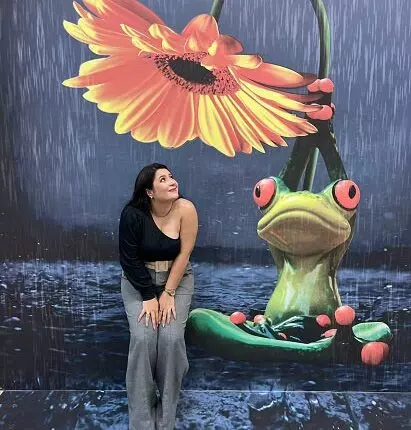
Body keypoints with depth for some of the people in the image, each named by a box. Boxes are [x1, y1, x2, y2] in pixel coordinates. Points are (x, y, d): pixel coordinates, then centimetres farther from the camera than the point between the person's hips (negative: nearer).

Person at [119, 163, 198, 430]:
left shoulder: (185, 209, -18)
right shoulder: (132, 214, -18)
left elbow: (184, 254, -14)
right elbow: (129, 259, -12)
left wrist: (168, 293, -15)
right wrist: (148, 296, -15)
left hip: (177, 278, 0)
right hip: (139, 280, 0)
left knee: (171, 337, -18)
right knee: (142, 338, -19)